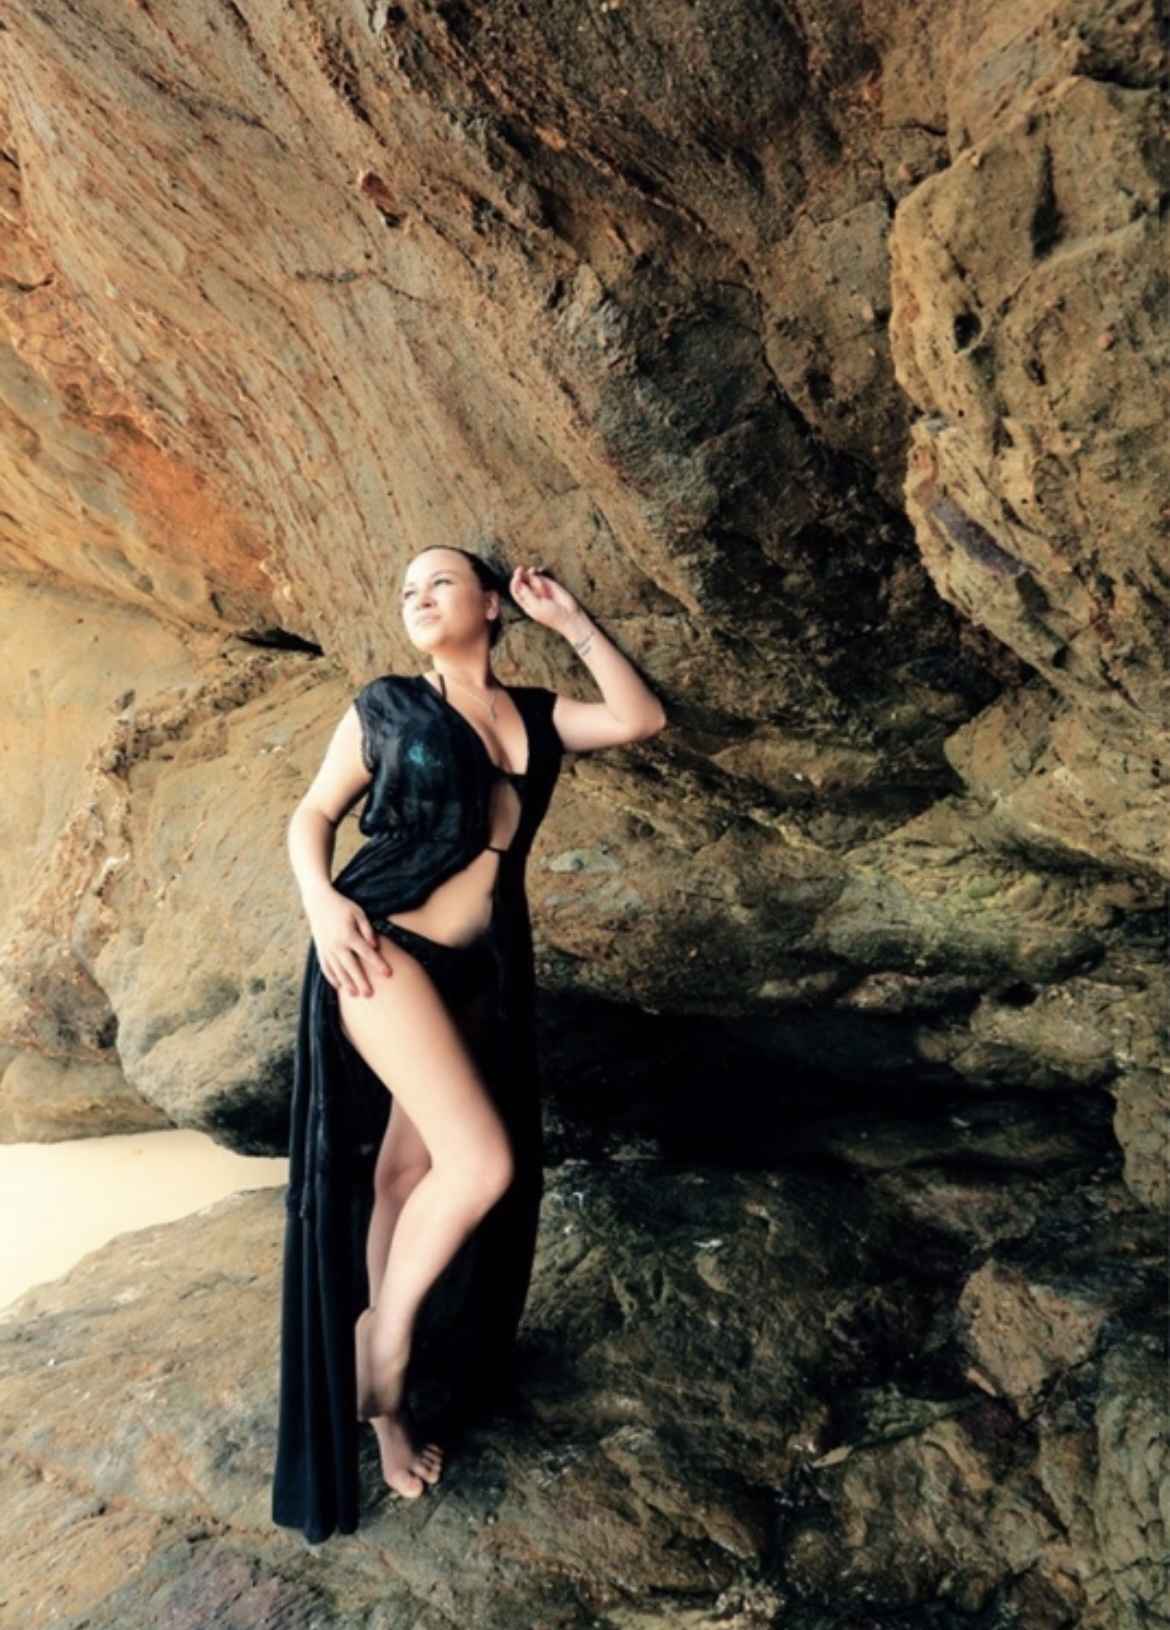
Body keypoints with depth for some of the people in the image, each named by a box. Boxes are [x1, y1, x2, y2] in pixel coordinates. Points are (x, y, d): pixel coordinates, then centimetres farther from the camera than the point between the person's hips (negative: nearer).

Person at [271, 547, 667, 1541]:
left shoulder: (536, 716, 11)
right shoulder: (387, 706, 4)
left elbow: (643, 719, 0)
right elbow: (314, 812, 5)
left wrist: (571, 621, 1)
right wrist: (321, 900, -14)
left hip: (482, 969, 4)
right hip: (384, 949, -4)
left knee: (411, 1174, 13)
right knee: (481, 1162, -17)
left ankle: (391, 1397, 30)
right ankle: (386, 1324, 9)